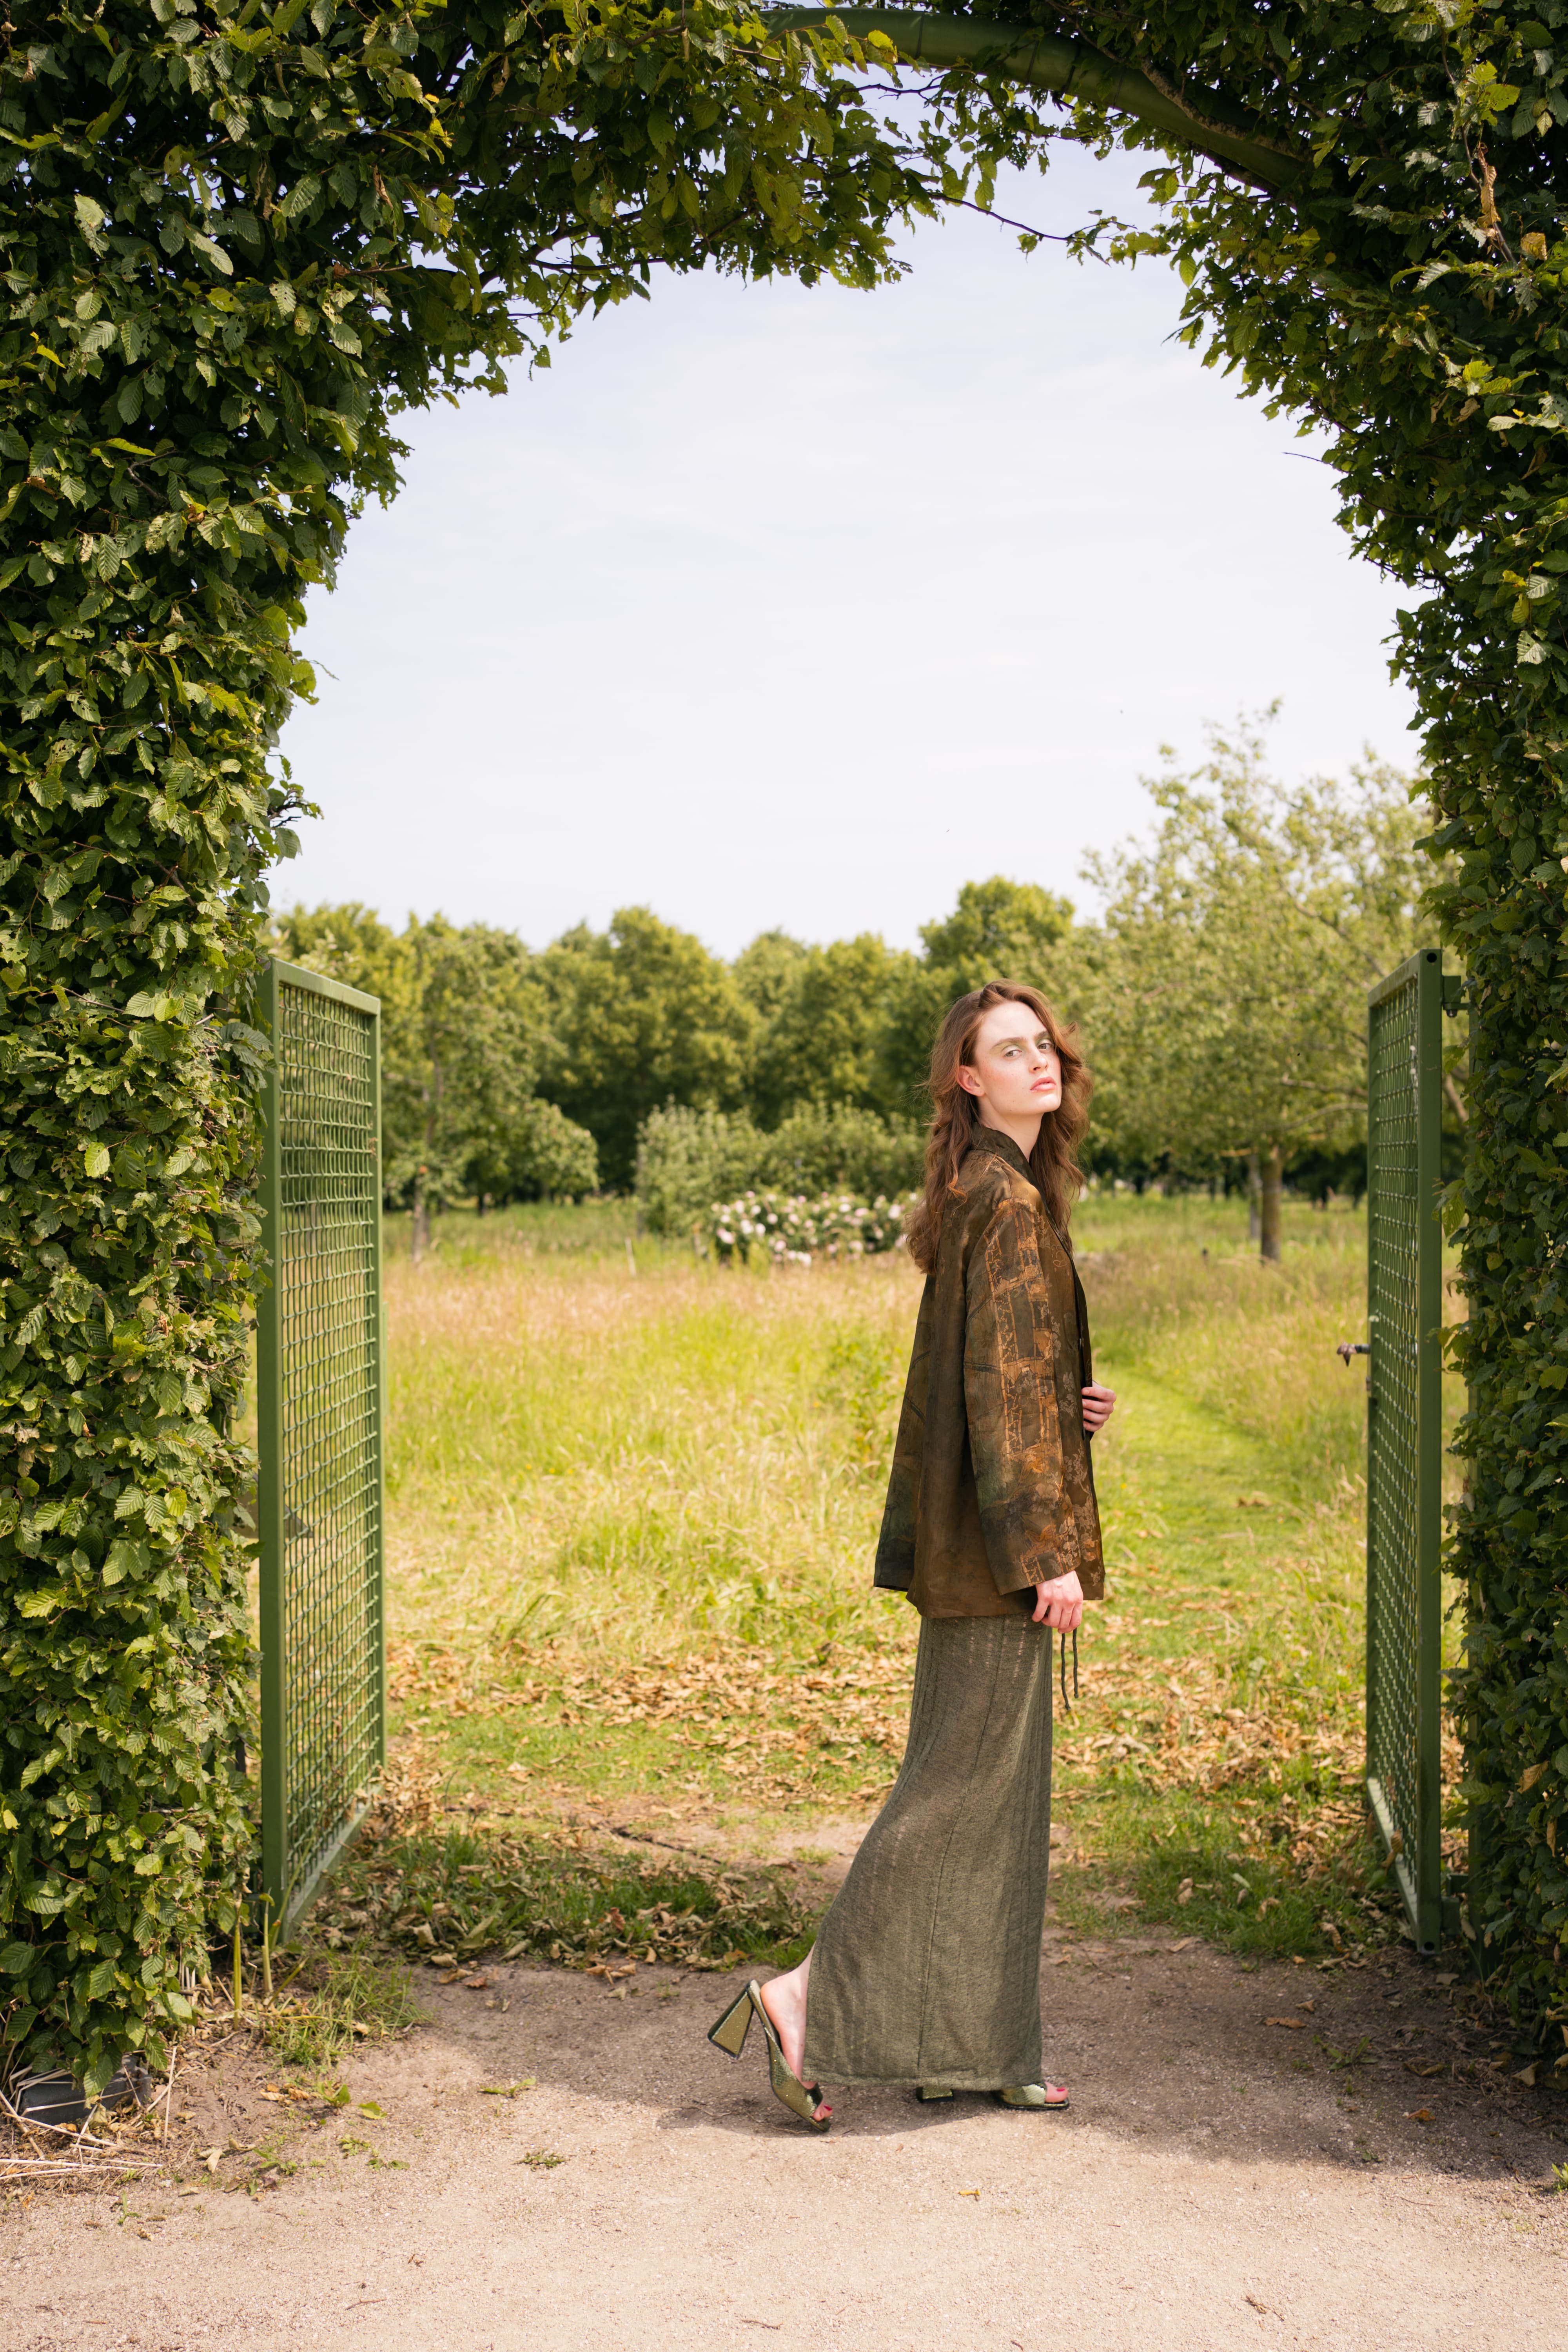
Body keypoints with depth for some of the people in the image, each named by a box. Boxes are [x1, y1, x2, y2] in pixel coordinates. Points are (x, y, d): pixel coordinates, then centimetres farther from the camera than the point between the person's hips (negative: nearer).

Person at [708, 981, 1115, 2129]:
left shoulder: (987, 1195, 15)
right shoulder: (1009, 1204, -15)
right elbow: (1000, 1388, -20)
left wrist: (1071, 1402, 6)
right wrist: (1045, 1552, -19)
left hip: (971, 1535, 10)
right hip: (1000, 1531, -10)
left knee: (985, 1779, 13)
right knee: (968, 1777, -5)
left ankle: (964, 2043, 20)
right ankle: (810, 1994, 0)